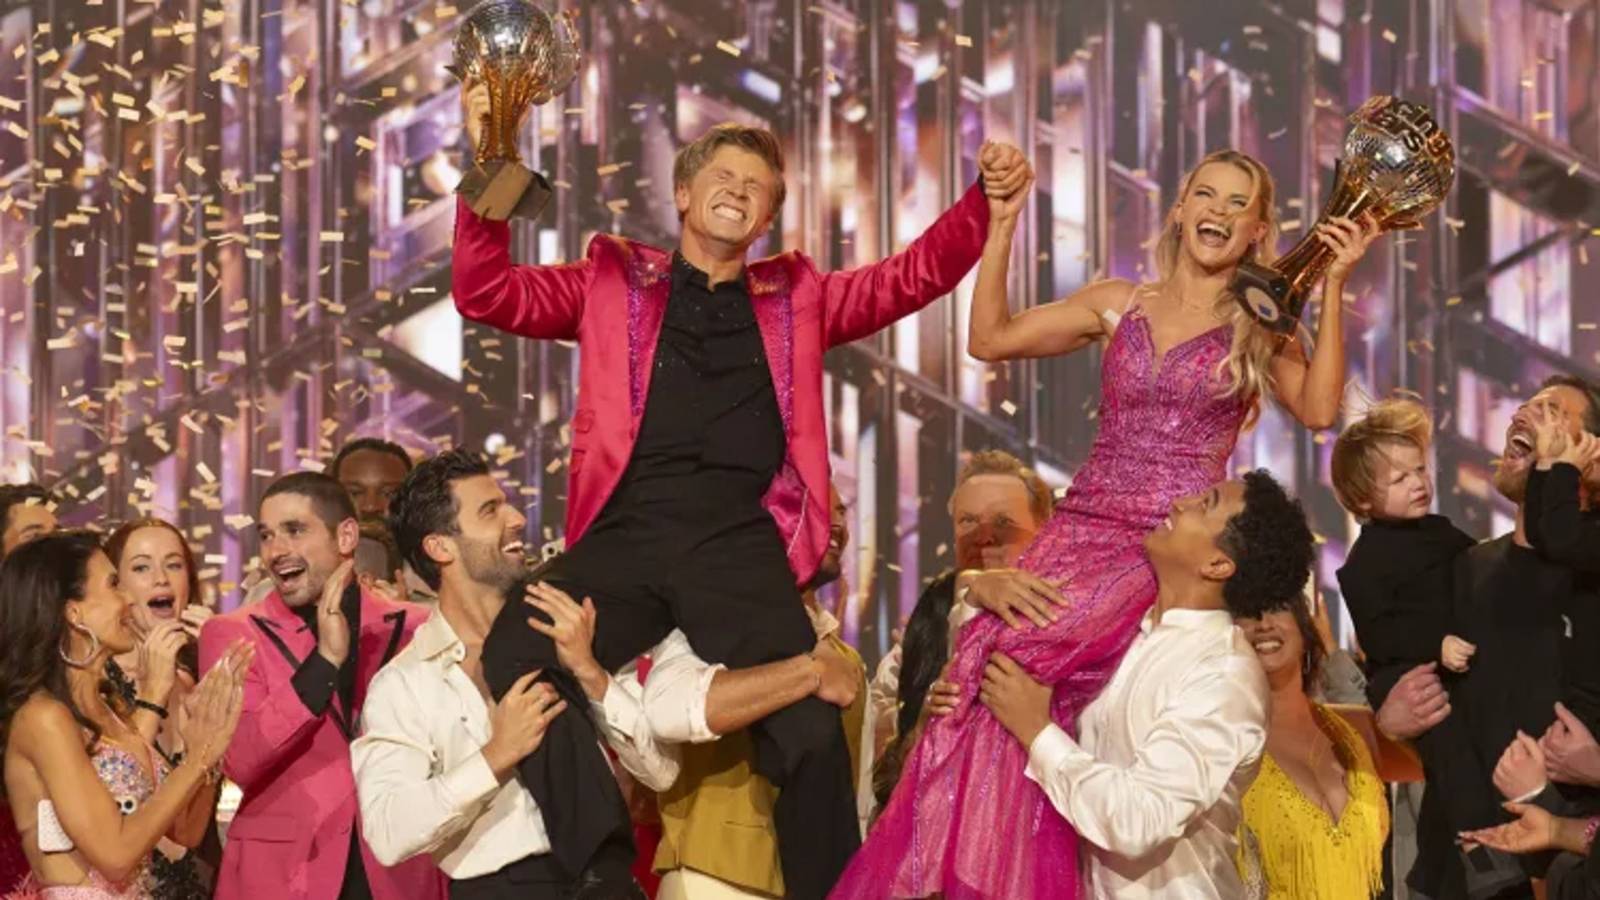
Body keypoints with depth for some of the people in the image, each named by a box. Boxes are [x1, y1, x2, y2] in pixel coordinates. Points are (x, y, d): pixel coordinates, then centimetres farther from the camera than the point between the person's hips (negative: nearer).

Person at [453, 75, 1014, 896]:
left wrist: (985, 200, 3)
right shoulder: (615, 281, 20)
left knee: (810, 729, -22)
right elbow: (487, 293, 12)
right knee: (516, 656, -29)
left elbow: (915, 276, 20)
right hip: (626, 535, 0)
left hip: (741, 543, 0)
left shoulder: (794, 298, 24)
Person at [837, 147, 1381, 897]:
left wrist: (1334, 286, -14)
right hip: (1085, 528, 3)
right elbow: (989, 339, 8)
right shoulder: (1118, 305, 15)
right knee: (983, 670, -23)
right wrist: (1002, 227, 3)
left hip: (1175, 549, -3)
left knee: (1010, 662, -27)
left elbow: (1318, 409, -11)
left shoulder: (1259, 330, 8)